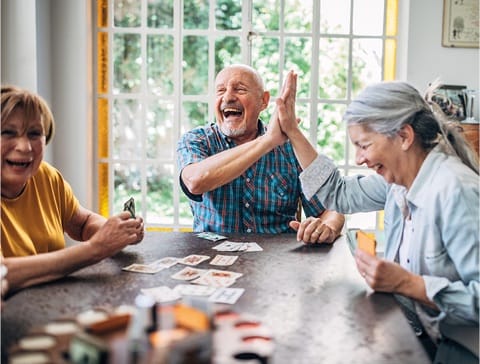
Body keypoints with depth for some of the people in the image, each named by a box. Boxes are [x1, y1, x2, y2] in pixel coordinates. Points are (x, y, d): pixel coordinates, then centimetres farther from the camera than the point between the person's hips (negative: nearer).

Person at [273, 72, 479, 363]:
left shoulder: (455, 192, -24)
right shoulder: (398, 180, 0)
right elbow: (339, 194, 15)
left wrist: (406, 283, -29)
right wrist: (292, 132, 12)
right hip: (418, 334, 7)